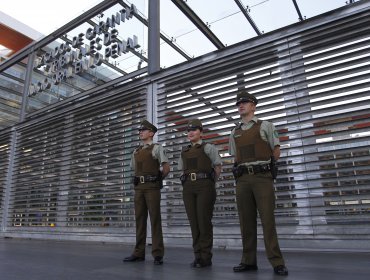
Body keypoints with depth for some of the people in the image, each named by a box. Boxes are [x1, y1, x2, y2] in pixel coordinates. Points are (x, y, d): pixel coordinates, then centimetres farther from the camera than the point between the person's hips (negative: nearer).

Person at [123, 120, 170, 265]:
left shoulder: (157, 148, -1)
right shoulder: (136, 151, 17)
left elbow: (166, 168, -4)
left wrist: (157, 179, 7)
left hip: (152, 187, -6)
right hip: (139, 187, 6)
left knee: (155, 219, -5)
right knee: (140, 219, 7)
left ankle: (158, 254, 1)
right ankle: (139, 253, 14)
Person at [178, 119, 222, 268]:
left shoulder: (208, 147, 4)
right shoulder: (184, 151, 18)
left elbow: (218, 167, 4)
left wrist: (210, 183, 5)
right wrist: (187, 180, 11)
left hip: (205, 186, -4)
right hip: (188, 188, 5)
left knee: (204, 221, -5)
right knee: (193, 222, 3)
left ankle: (206, 257, 4)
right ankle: (198, 255, 11)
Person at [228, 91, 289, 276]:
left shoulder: (265, 126, 6)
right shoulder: (234, 133, 17)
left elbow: (276, 152, 7)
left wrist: (261, 166, 9)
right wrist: (240, 170, 8)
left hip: (262, 177, -4)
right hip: (242, 179, 4)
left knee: (267, 219, -5)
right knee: (246, 220, 4)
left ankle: (277, 262, 3)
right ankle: (249, 261, 13)